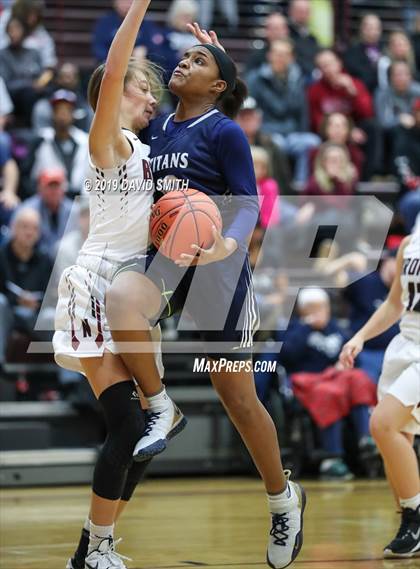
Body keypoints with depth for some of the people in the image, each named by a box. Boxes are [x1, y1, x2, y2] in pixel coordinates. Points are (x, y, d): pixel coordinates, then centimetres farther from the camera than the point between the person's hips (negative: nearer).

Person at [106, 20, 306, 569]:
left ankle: (284, 500, 24)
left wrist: (229, 243, -28)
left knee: (239, 397, 3)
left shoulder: (224, 132, -5)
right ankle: (160, 409, -15)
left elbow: (249, 205, -9)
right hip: (163, 256, 4)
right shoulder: (158, 127, 11)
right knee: (120, 298, -35)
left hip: (217, 264, -4)